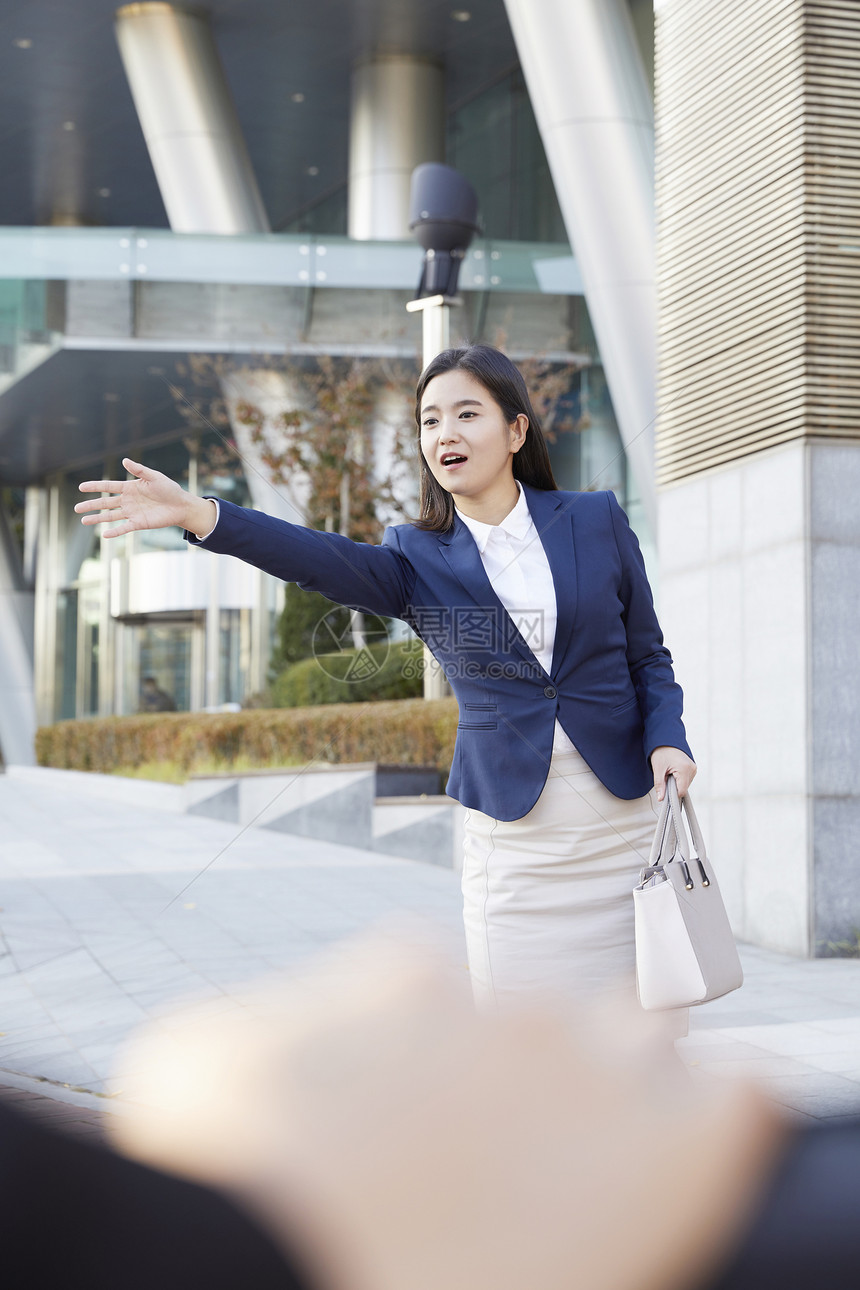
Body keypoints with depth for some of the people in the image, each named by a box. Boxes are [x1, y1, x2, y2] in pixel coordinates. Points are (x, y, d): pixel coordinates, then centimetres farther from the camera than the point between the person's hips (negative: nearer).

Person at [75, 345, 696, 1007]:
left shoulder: (599, 520, 4)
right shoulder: (418, 557, 2)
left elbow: (649, 654, 11)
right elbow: (326, 560, -17)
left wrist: (666, 738, -8)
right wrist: (198, 514, -33)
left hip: (623, 818, 0)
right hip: (515, 834, 0)